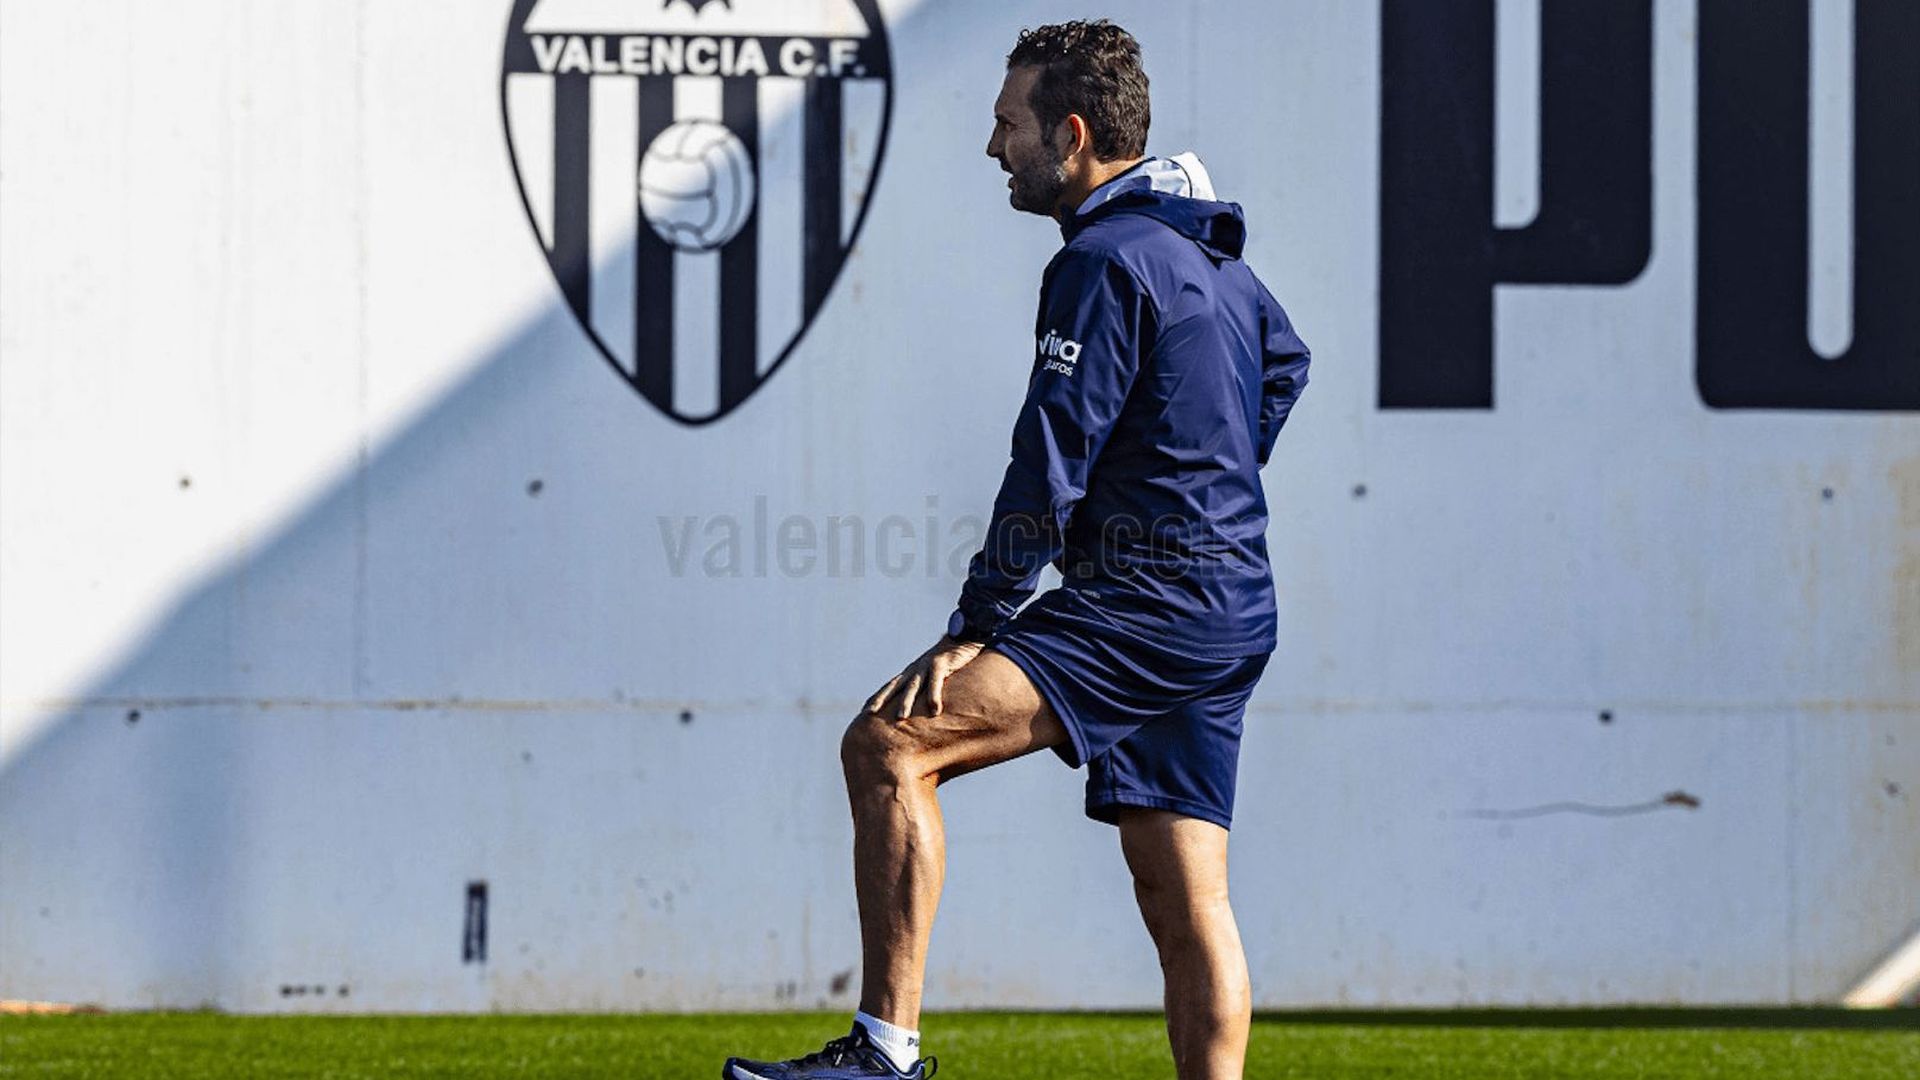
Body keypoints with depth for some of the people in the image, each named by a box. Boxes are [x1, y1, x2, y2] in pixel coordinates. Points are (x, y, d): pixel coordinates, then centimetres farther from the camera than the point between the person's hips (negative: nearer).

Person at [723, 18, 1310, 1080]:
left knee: (889, 742, -18)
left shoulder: (1105, 262, -12)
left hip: (1138, 609, -10)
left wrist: (974, 628, -14)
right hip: (1228, 612, 10)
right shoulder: (1209, 255, 18)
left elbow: (1051, 466, -17)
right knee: (1183, 893, 10)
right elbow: (1281, 362, 39)